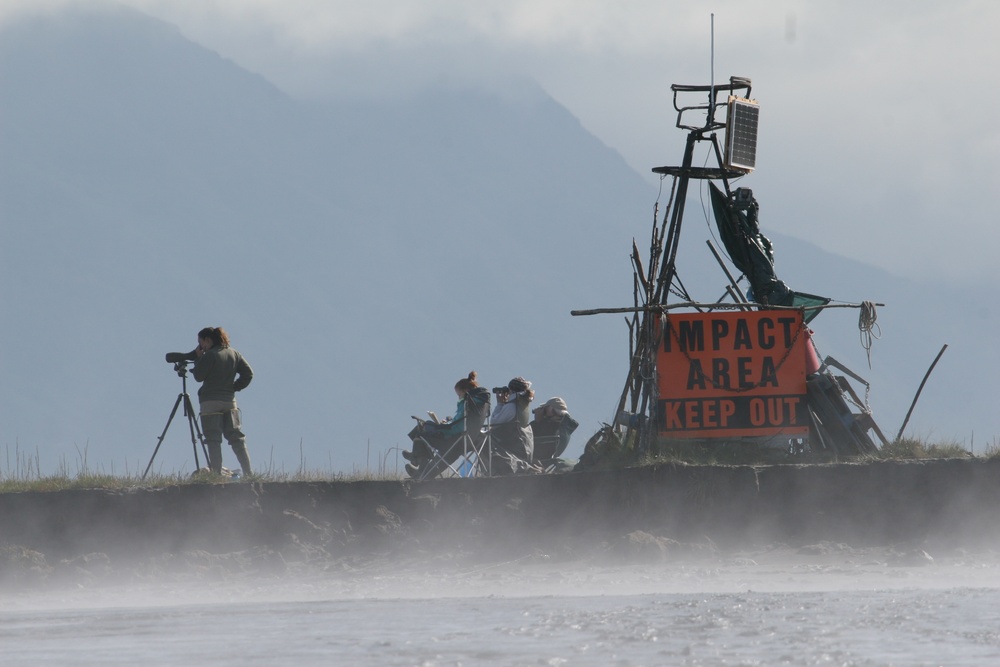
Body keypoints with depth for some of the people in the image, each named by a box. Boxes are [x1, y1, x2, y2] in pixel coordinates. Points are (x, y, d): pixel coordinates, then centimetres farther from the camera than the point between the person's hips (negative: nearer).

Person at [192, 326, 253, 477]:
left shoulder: (210, 355, -10)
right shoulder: (233, 353, 10)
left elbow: (199, 376, -7)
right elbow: (248, 373, 9)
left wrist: (198, 358, 3)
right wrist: (235, 387, 12)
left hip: (210, 403, -6)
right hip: (230, 401, 6)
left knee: (213, 440, -4)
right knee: (236, 437, 8)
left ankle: (216, 474, -10)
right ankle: (249, 473, 1)